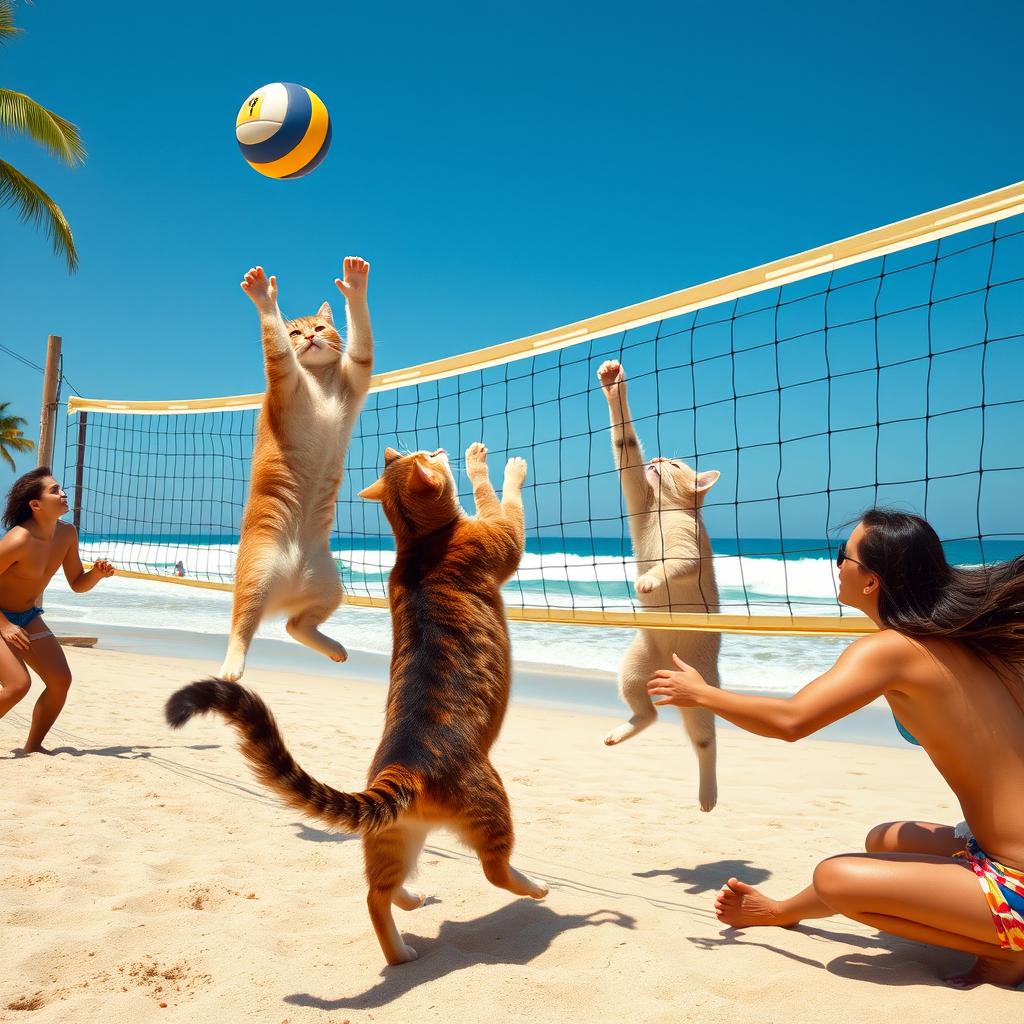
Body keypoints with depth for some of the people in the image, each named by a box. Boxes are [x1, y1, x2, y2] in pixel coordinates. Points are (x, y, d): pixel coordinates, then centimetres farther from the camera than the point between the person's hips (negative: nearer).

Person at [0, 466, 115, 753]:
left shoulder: (67, 534, -6)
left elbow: (77, 584, 3)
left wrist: (97, 574, -16)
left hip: (28, 616, 7)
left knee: (61, 680, -2)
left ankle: (33, 746, 14)